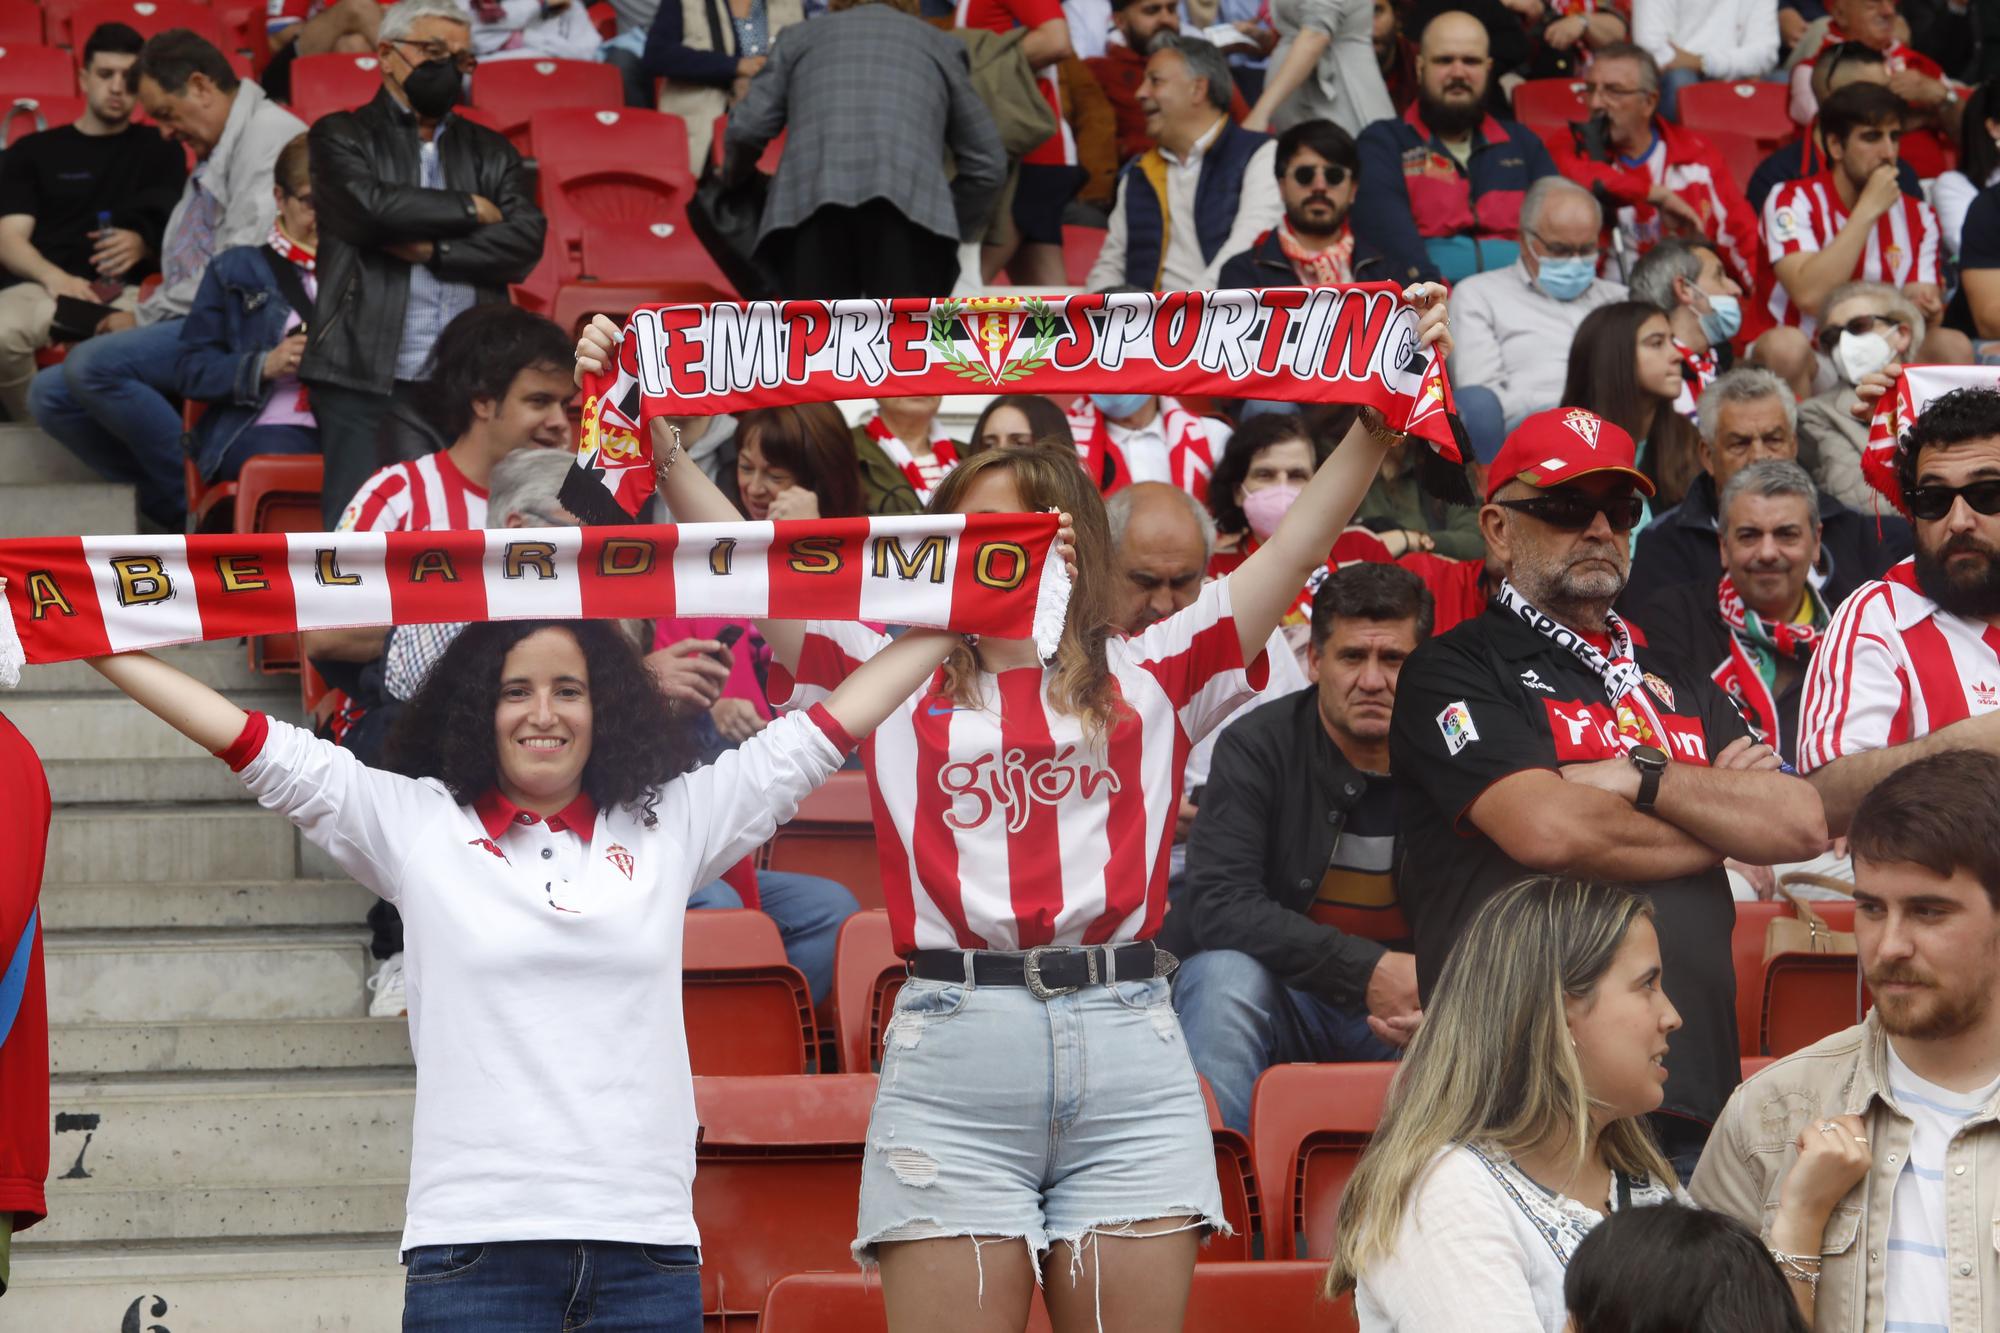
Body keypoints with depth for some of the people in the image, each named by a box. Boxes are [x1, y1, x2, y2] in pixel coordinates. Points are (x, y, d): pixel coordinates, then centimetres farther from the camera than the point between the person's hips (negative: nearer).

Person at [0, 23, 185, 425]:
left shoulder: (160, 152, 21)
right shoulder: (33, 151, 21)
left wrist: (143, 246, -16)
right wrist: (54, 276, -14)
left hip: (125, 292, -1)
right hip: (43, 285, 1)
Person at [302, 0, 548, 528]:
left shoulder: (491, 153, 21)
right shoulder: (341, 137, 11)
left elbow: (526, 241, 4)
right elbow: (368, 206, -10)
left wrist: (433, 251, -7)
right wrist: (469, 209, 1)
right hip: (366, 380, -3)